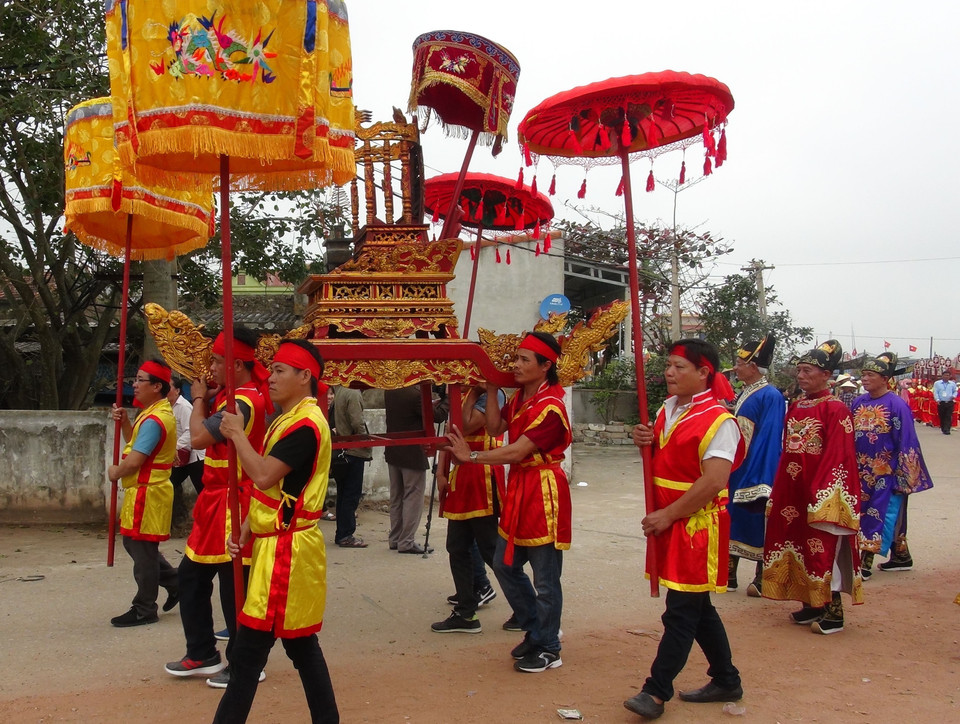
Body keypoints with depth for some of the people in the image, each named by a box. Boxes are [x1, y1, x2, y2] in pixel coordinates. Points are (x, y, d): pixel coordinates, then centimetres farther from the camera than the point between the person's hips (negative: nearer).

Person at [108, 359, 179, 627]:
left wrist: (115, 472, -4)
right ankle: (173, 581, 26)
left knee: (142, 550, 0)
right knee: (134, 544, 18)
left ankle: (144, 610, 10)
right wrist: (124, 422, 4)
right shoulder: (152, 413, 13)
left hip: (147, 493, -10)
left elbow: (134, 461, -24)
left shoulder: (154, 419, -21)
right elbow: (136, 444, 20)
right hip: (142, 491, 10)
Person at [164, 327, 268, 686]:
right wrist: (207, 397, -1)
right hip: (214, 500, 11)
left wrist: (199, 399, -8)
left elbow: (199, 437, -24)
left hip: (231, 503, -10)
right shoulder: (231, 394, 10)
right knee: (191, 576, 17)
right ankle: (202, 654, 28)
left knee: (233, 586, -1)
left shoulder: (244, 402, -21)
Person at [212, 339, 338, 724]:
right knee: (300, 641, 14)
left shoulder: (306, 424, -17)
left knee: (252, 643, -3)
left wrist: (237, 434, -13)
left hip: (286, 548, -10)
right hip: (278, 544, 10)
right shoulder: (288, 420, 15)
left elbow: (264, 476, -25)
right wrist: (247, 529, 10)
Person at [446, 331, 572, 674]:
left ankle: (548, 649, 17)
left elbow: (517, 452, -23)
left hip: (543, 494, -9)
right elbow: (494, 428, 3)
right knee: (505, 565, 17)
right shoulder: (519, 397, 9)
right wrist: (491, 389, -1)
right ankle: (536, 632, 32)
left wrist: (471, 456, -20)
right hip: (519, 489, 10)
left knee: (545, 579, 1)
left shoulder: (550, 407, -19)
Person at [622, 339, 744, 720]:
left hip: (697, 525, -9)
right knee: (698, 606, 16)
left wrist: (668, 514, -21)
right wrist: (644, 443, -2)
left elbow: (713, 481, -23)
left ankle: (656, 691, 2)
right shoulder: (667, 410, 10)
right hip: (668, 521, 9)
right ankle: (726, 681, 30)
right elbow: (659, 462, 21)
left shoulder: (718, 420, -15)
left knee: (681, 610, -3)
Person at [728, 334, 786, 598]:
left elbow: (770, 439, -18)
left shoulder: (770, 396, -14)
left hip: (756, 471, -9)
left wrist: (760, 477, -21)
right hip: (737, 468, 9)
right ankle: (729, 575, 20)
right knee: (733, 519, 11)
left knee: (758, 523, 2)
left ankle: (762, 579, 13)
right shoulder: (744, 394, 11)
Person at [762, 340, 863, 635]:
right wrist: (779, 492, 11)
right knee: (800, 547, 12)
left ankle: (833, 613, 8)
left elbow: (838, 457, -14)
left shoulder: (835, 409, -10)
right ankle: (811, 605, 23)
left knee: (823, 551, -2)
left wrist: (819, 496, -18)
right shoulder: (795, 407, 10)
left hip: (820, 492, -7)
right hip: (792, 493, 7)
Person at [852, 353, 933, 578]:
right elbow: (850, 437, 12)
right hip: (862, 473, 6)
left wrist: (902, 476, -11)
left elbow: (906, 443, -11)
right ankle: (900, 556, 29)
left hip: (886, 473, -6)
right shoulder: (858, 403, 4)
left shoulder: (897, 405, -13)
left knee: (879, 515, -3)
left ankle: (865, 563, -2)